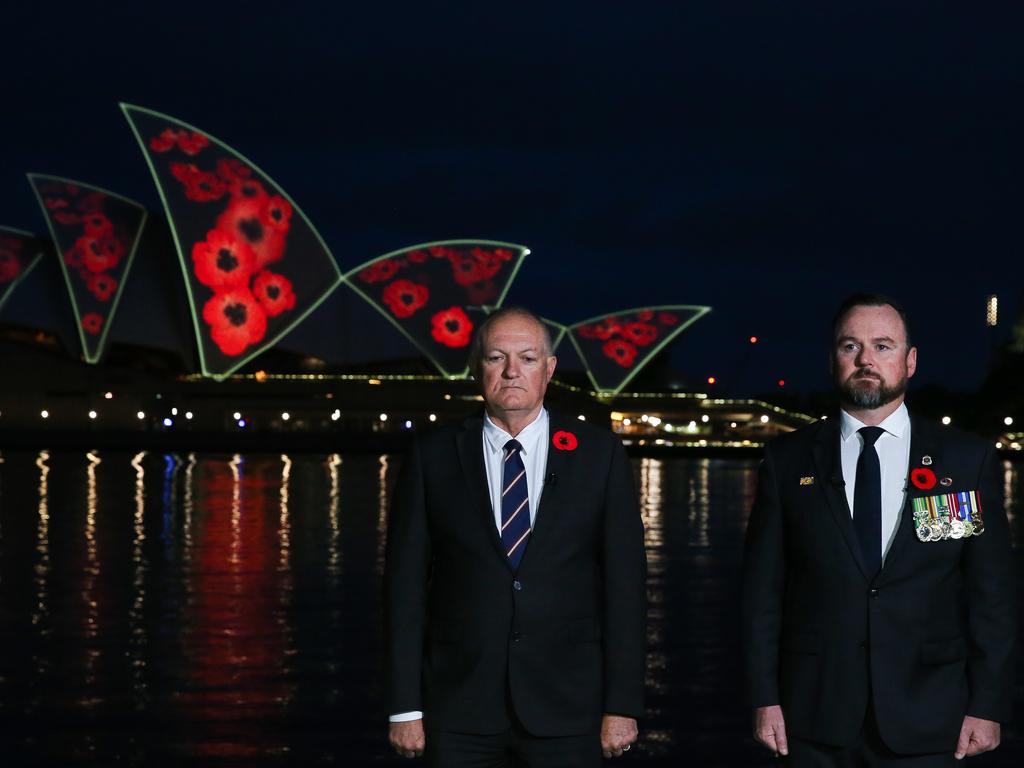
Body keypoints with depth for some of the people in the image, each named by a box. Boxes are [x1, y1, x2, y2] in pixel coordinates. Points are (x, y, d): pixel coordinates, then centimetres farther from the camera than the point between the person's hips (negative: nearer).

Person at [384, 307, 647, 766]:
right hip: (461, 712, 0)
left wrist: (622, 705, -4)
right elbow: (406, 585, 2)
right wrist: (405, 708, -2)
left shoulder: (598, 454, 3)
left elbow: (625, 582, 1)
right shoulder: (432, 457, 4)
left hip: (566, 708, 0)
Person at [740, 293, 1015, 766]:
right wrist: (765, 699, -1)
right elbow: (762, 591, 4)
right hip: (816, 722, 1)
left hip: (924, 725, -1)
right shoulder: (788, 461, 4)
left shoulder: (968, 460, 2)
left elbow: (992, 596, 2)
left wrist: (988, 706, -3)